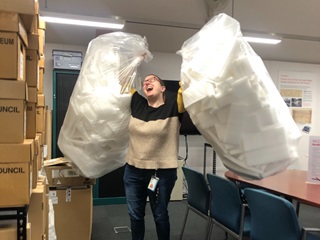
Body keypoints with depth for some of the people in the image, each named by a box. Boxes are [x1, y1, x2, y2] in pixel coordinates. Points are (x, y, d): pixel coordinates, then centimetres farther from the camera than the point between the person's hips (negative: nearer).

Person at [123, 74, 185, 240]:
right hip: (133, 170, 4)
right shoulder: (137, 103, 3)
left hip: (162, 173, -4)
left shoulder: (173, 104, -7)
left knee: (160, 216, 15)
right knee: (135, 214, 18)